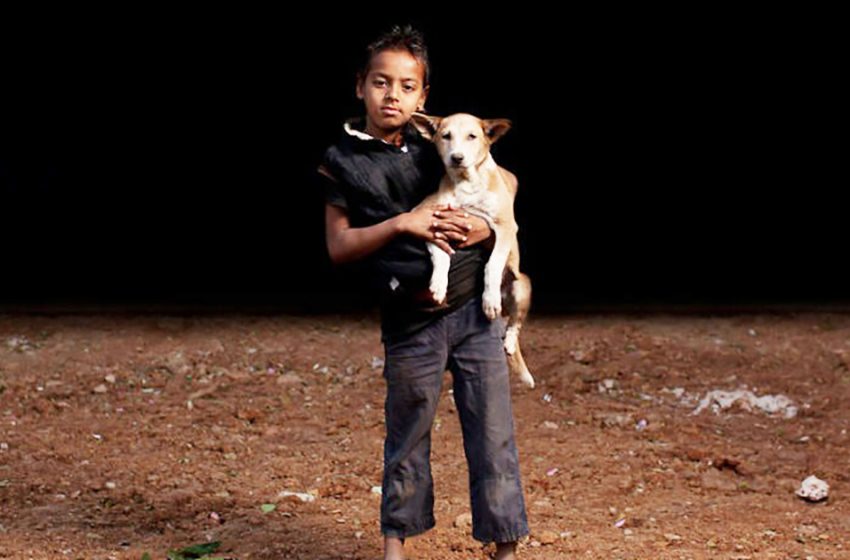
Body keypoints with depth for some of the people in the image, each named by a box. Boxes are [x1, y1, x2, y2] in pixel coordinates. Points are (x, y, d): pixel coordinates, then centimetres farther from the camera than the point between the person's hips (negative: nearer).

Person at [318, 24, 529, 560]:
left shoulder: (437, 147, 9)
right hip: (411, 322, -2)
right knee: (407, 440, 10)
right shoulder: (343, 162, 2)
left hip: (477, 310, 2)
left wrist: (482, 231, -7)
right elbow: (339, 247, -2)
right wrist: (401, 224, -15)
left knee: (494, 435, 2)